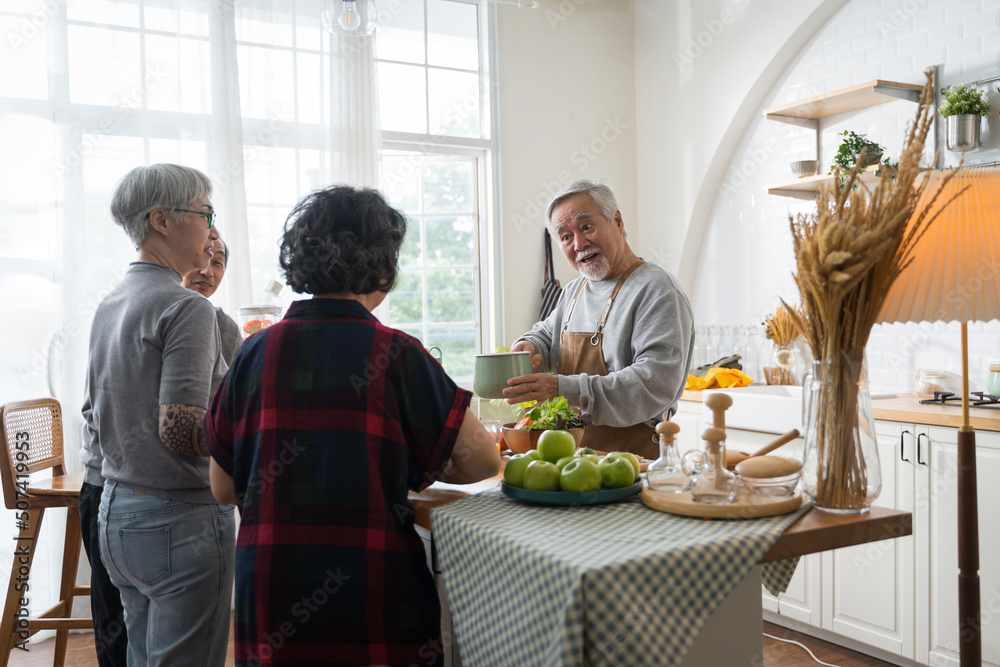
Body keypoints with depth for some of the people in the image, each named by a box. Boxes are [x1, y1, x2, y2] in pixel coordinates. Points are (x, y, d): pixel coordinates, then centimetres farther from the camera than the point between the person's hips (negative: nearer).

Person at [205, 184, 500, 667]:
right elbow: (483, 460, -8)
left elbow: (224, 488, 5)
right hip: (377, 608, -3)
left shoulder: (255, 352, -2)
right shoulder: (395, 355, -11)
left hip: (270, 613, 3)